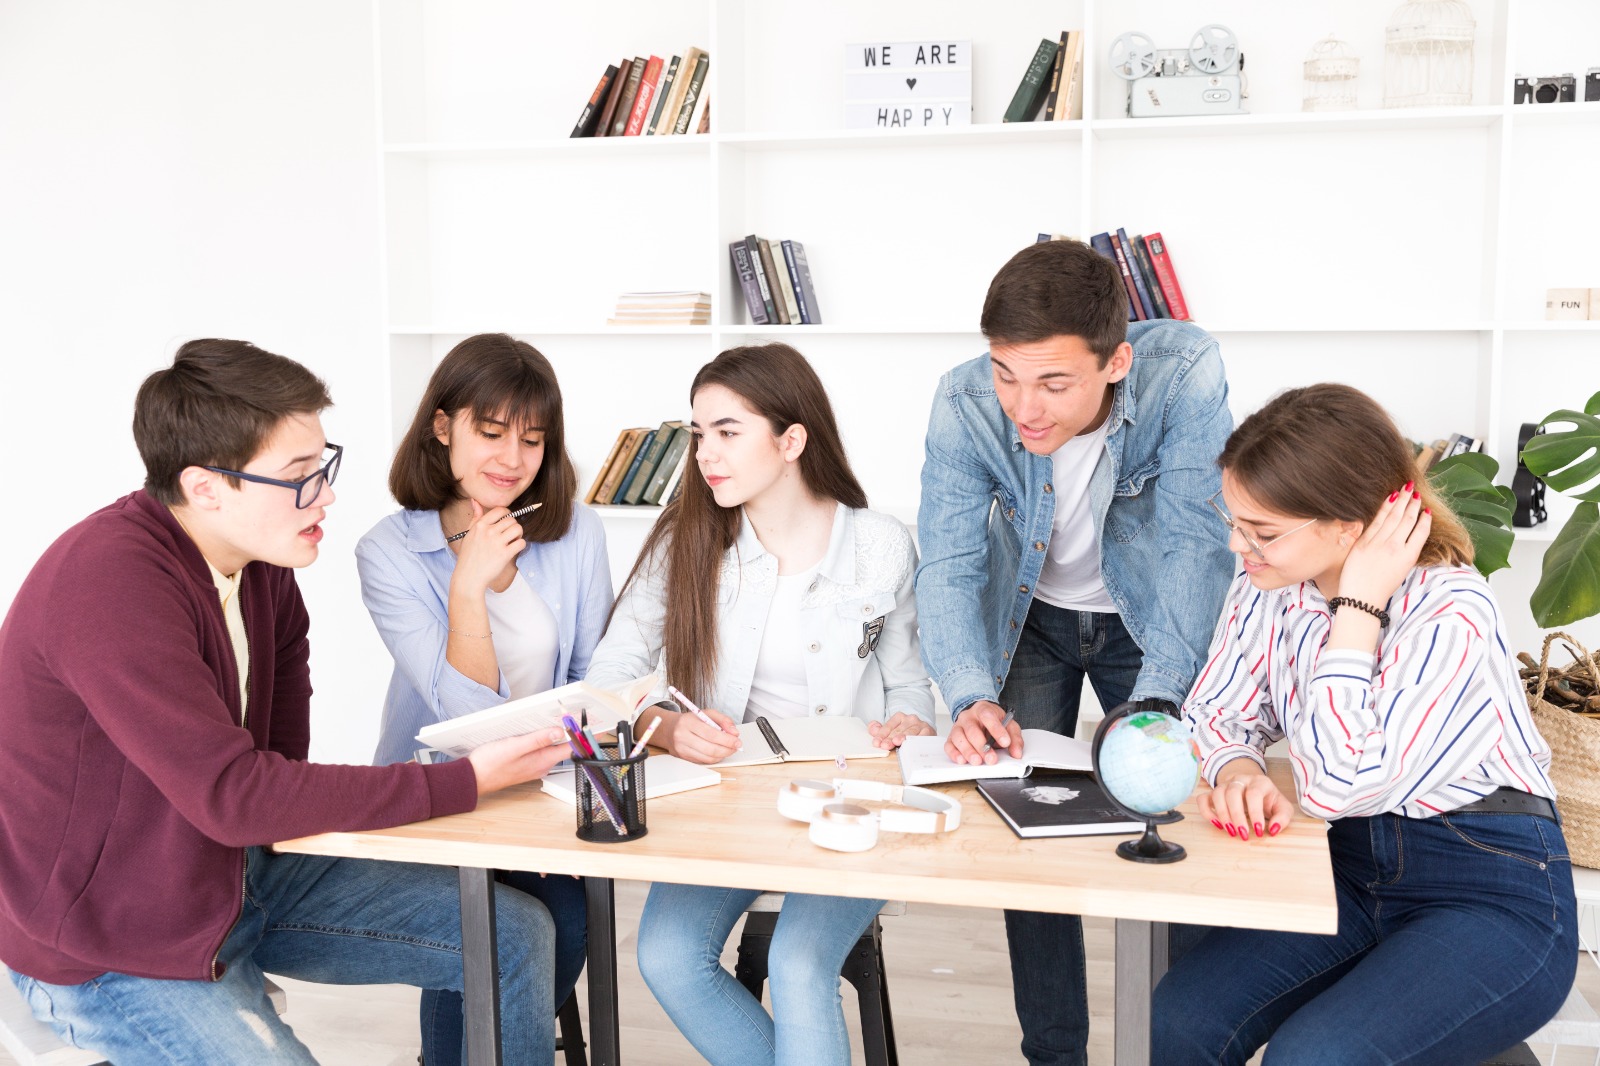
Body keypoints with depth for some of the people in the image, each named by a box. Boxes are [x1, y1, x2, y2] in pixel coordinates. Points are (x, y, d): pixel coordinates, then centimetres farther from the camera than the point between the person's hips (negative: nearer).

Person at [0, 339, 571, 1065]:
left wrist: (284, 808, -4)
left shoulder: (259, 557, -4)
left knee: (516, 935, 2)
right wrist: (467, 782, -29)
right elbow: (234, 795, -32)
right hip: (115, 951, -8)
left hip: (242, 867, 8)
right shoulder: (109, 581, -29)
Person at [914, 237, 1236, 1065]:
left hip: (1148, 617, -1)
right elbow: (948, 564, -27)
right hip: (1031, 617, 1)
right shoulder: (963, 404, -28)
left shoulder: (1186, 372, -33)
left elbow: (1196, 540, -32)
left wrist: (1157, 701, -42)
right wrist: (973, 698, -44)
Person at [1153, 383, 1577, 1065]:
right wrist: (1238, 770, -20)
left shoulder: (1451, 616, -23)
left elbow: (1337, 787, -28)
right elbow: (1215, 714, 4)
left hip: (1493, 898, -5)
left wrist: (1357, 606, -25)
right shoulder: (1267, 585, -4)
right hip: (1352, 867, 6)